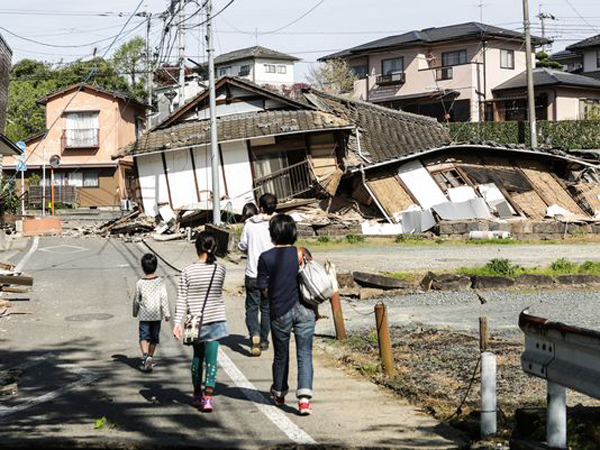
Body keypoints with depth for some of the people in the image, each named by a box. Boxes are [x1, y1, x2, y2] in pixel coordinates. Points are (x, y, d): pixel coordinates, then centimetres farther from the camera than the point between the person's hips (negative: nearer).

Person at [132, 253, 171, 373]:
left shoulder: (139, 283, -7)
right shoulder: (160, 282, -7)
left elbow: (136, 299, 2)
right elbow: (164, 298, -8)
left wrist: (135, 312, 18)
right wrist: (167, 313, -2)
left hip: (144, 315, -1)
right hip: (157, 315, 1)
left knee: (143, 337, 1)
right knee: (154, 337, 13)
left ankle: (145, 356, -20)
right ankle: (150, 357, 20)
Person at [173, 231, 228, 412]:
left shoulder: (188, 271, -9)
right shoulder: (220, 269, -6)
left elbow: (182, 299, -8)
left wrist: (178, 322, -4)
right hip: (215, 319, -1)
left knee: (197, 356, 17)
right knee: (211, 358, 0)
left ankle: (197, 395, 28)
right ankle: (208, 397, -8)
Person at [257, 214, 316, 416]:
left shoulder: (265, 258, -5)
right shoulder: (300, 254, -2)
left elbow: (263, 288, -2)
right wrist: (314, 309, 12)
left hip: (280, 313, 0)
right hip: (303, 310, 0)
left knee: (281, 355, 17)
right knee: (305, 354, 1)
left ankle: (279, 394, 36)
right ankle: (304, 396, -15)